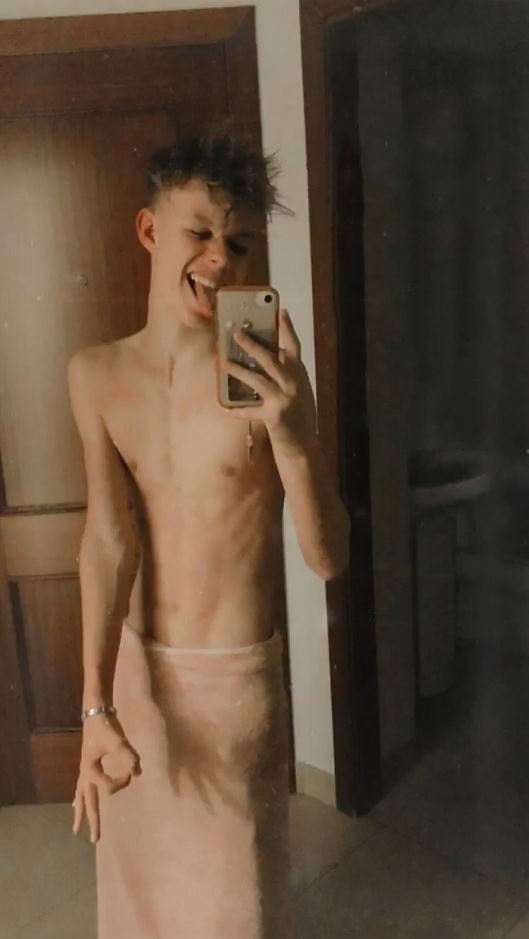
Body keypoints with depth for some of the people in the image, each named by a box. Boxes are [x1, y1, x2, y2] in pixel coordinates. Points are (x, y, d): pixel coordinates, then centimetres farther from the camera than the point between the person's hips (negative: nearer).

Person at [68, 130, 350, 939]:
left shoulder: (261, 377, -18)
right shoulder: (95, 375, -7)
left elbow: (329, 560, -19)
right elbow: (109, 539, -12)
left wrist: (293, 437, -37)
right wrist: (96, 705, -18)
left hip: (231, 674, -3)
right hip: (133, 663, 4)